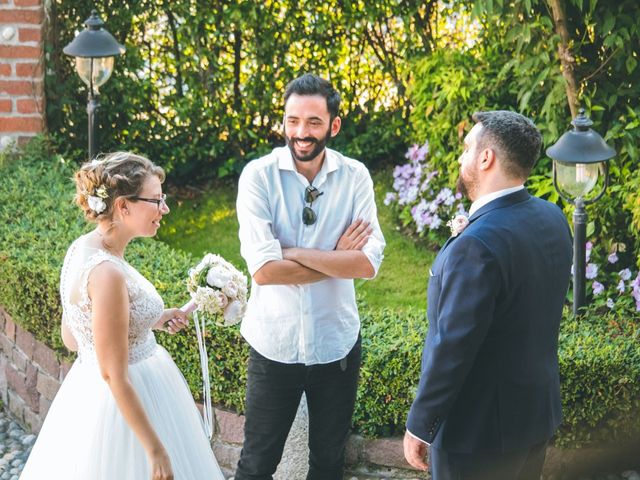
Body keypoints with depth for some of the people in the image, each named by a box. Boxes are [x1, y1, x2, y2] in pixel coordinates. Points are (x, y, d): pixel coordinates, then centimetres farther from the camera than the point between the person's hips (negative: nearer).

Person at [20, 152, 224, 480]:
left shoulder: (82, 248, -1)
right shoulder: (106, 273, -27)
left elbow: (71, 338, 10)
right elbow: (114, 376, -25)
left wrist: (152, 322, 12)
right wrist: (156, 451, -20)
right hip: (120, 404, -9)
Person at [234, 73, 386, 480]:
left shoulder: (355, 177, -5)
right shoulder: (258, 176, -11)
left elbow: (369, 262, -16)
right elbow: (263, 269, -20)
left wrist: (293, 252, -18)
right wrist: (337, 258, -15)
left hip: (337, 342, 2)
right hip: (274, 342, -2)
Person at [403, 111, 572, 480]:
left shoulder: (476, 245, -27)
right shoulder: (553, 219, -1)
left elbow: (452, 349, -24)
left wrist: (419, 427, -14)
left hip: (480, 431, -8)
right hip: (539, 412, 8)